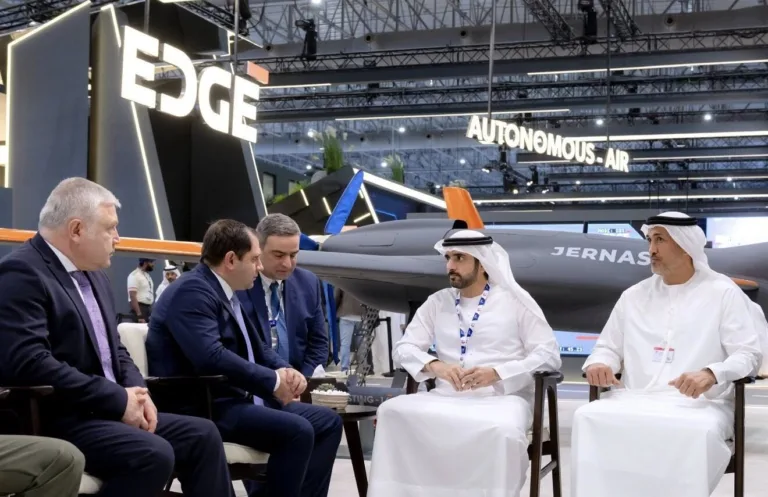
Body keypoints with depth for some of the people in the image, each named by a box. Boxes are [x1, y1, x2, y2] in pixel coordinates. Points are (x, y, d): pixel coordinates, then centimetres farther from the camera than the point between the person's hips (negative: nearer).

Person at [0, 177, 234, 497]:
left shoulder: (93, 274, 16)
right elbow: (29, 363, -25)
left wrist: (136, 391, -3)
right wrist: (118, 399, -19)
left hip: (105, 411, 9)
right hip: (57, 419, -9)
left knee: (202, 435, -2)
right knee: (154, 455, -28)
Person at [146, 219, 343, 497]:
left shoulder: (227, 293, 14)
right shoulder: (192, 291, -16)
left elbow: (257, 349, 20)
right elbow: (211, 358, -29)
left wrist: (285, 370, -2)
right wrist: (273, 380, -19)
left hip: (237, 398, 10)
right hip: (202, 408, -10)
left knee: (328, 422, 4)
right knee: (297, 430, -27)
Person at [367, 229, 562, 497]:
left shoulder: (514, 300, 6)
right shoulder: (437, 302, 15)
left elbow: (549, 354, -1)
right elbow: (403, 348, 9)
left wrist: (497, 372, -16)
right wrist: (434, 366, -14)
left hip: (502, 398, -3)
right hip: (448, 398, 3)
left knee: (503, 432, -39)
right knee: (392, 412, -25)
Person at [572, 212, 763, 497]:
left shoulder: (723, 292, 7)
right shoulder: (633, 296, 20)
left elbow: (748, 354, 0)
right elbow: (608, 347, 23)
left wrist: (711, 373, -22)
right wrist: (599, 363, -3)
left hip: (698, 404, -3)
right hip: (635, 402, 3)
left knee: (694, 434, -39)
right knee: (588, 419, -29)